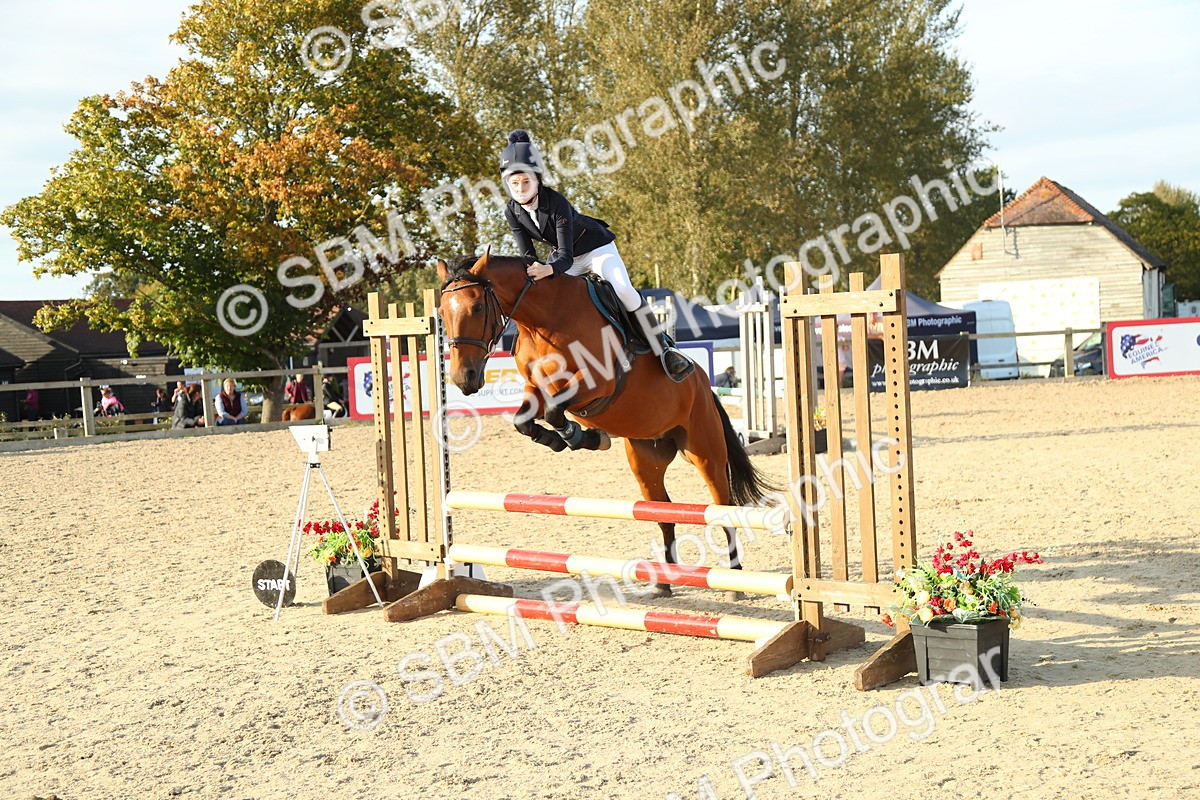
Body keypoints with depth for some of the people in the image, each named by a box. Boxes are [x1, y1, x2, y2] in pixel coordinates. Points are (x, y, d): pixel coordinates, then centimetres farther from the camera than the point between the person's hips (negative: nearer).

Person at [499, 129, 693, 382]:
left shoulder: (556, 203, -32)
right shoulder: (512, 211, -15)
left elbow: (566, 256, -35)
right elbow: (527, 254, -13)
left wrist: (550, 268, -58)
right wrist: (533, 268, -37)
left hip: (597, 247, -6)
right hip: (564, 255, 6)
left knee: (623, 289, -28)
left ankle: (664, 349, -21)